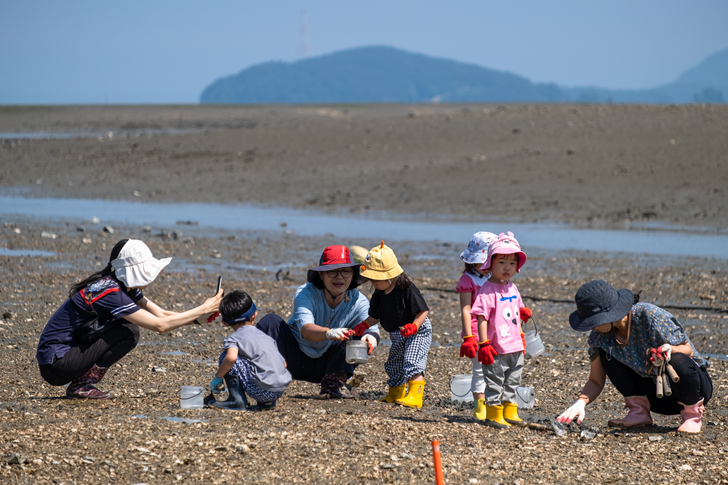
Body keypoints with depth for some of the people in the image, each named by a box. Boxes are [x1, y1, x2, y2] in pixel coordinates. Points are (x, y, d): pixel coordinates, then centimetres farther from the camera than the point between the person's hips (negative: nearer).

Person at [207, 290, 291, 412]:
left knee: (225, 357, -2)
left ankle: (237, 401, -5)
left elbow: (231, 357, -22)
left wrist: (217, 377, -6)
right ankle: (267, 402, 17)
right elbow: (283, 363, 22)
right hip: (281, 391, 7)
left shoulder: (234, 338, 0)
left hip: (262, 391, -7)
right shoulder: (265, 336, 21)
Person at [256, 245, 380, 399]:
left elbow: (372, 328, -29)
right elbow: (306, 329, -40)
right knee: (270, 321, -24)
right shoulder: (306, 293, -22)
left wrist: (371, 339, -56)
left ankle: (333, 384, -18)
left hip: (323, 367, 2)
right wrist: (328, 333, -63)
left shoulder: (358, 302, -13)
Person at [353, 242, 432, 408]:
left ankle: (415, 396, -26)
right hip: (397, 336, 9)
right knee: (394, 366, 18)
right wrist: (364, 325, -9)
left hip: (418, 332, -9)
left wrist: (414, 326, -35)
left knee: (412, 362, -23)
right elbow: (376, 316, 7)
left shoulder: (407, 289, -24)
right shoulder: (379, 293, -3)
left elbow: (423, 311, -22)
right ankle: (395, 395, 36)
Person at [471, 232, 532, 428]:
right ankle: (493, 414, 8)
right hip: (497, 349, -8)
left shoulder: (512, 288, 10)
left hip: (515, 348, 8)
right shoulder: (487, 290, -15)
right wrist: (484, 344, -19)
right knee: (495, 382, 1)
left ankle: (510, 412, 24)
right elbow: (481, 318, -17)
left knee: (512, 382, 15)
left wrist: (521, 337, 23)